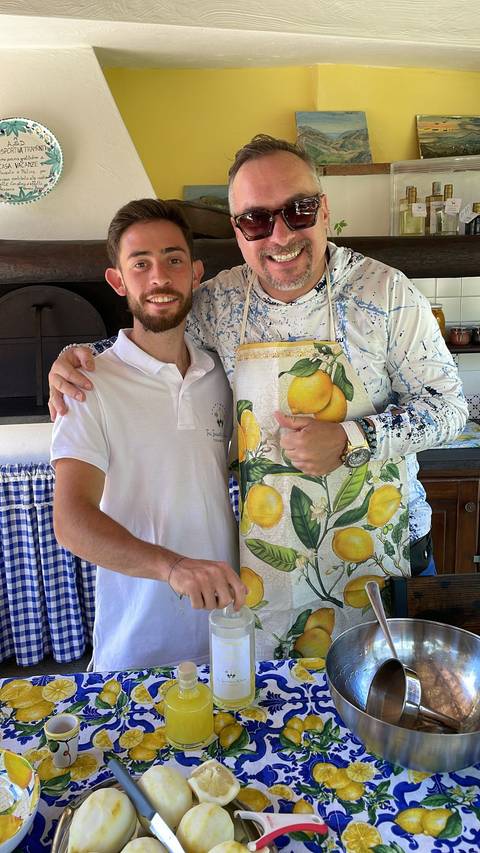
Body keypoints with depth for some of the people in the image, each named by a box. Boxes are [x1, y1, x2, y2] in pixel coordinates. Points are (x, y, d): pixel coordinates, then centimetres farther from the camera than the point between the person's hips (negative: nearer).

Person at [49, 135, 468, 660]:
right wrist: (78, 358, -7)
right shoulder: (218, 301, -6)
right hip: (269, 553, 2)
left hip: (384, 545, -1)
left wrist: (351, 439, -22)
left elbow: (448, 406, -8)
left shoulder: (385, 292, -13)